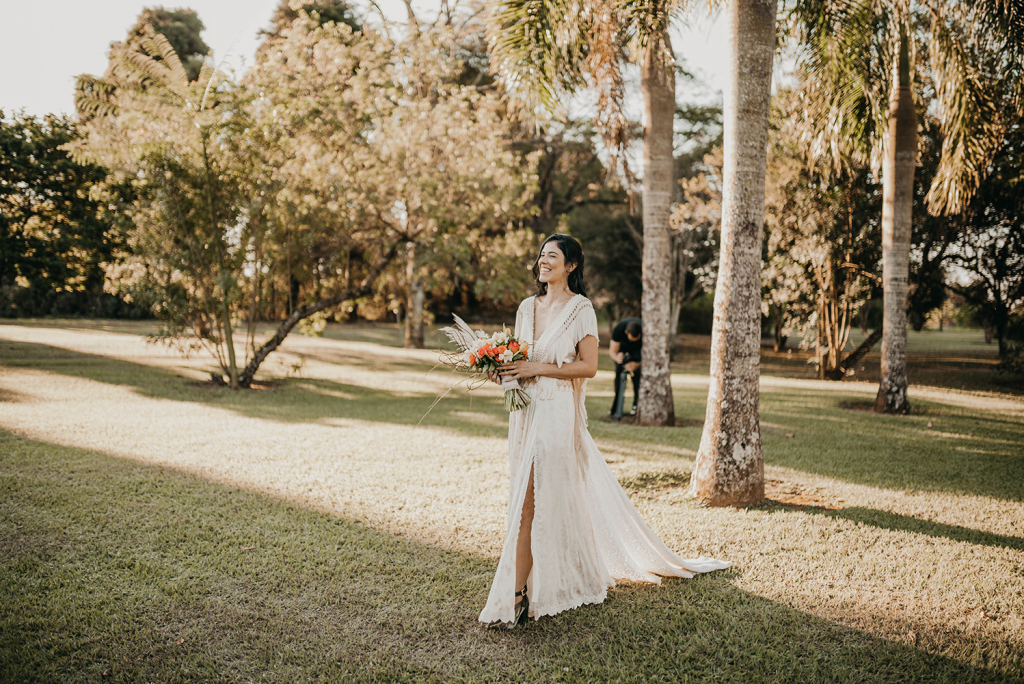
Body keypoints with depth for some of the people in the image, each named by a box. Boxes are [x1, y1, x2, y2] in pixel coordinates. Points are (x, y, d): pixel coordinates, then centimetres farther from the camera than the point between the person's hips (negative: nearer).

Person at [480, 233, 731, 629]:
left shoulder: (580, 309, -5)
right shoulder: (526, 307, 13)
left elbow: (588, 366, -11)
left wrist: (539, 368, -17)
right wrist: (504, 371, -1)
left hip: (559, 414, -6)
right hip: (527, 412, 6)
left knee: (531, 502, -7)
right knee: (527, 501, 10)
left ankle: (516, 594, 1)